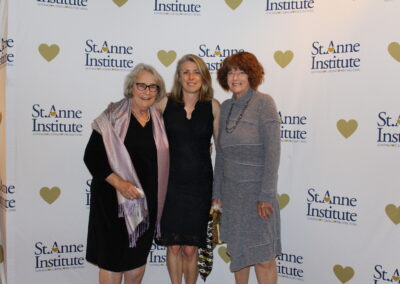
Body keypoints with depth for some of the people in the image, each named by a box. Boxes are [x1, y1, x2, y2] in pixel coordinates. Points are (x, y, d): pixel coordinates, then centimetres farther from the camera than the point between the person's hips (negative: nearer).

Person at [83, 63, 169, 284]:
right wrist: (119, 183, -22)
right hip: (114, 199, -5)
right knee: (112, 259, 4)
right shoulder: (113, 117, -9)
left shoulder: (159, 121, 7)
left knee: (139, 258, 15)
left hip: (147, 200, 5)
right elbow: (91, 156, -13)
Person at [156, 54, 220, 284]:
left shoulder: (213, 107, 0)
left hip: (200, 185, 0)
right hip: (171, 183, 0)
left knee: (191, 249, 5)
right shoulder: (165, 104, 0)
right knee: (173, 246, 7)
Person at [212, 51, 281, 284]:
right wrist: (217, 191, 11)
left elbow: (272, 150, -14)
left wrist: (267, 195, -17)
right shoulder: (226, 107, 8)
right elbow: (221, 151, 12)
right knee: (237, 251, 14)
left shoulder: (263, 102, -8)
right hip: (231, 189, 5)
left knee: (264, 257, 1)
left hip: (256, 189, -5)